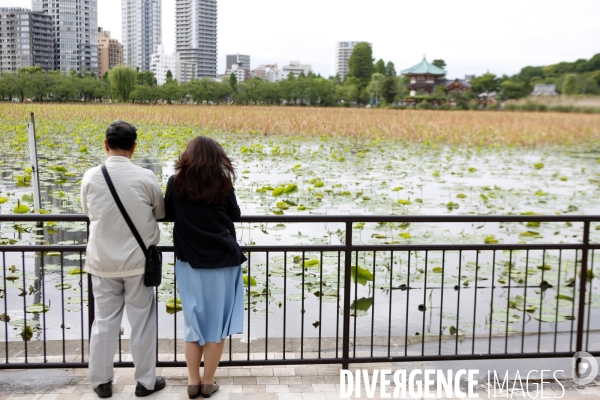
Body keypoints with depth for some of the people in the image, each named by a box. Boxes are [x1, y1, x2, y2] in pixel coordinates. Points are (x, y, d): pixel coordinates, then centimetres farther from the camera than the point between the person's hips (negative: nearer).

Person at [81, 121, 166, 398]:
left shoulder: (91, 177, -7)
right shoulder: (145, 178, -13)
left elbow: (87, 212, 9)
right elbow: (160, 213, 2)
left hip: (102, 262, 2)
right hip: (137, 261, -2)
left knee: (104, 321, 14)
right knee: (142, 321, 10)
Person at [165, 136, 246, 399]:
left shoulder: (176, 183, -3)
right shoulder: (222, 183, -5)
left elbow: (168, 214, 9)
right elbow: (235, 215, 7)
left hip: (189, 261, 2)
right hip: (222, 260, -1)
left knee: (193, 320, 13)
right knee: (216, 321, 9)